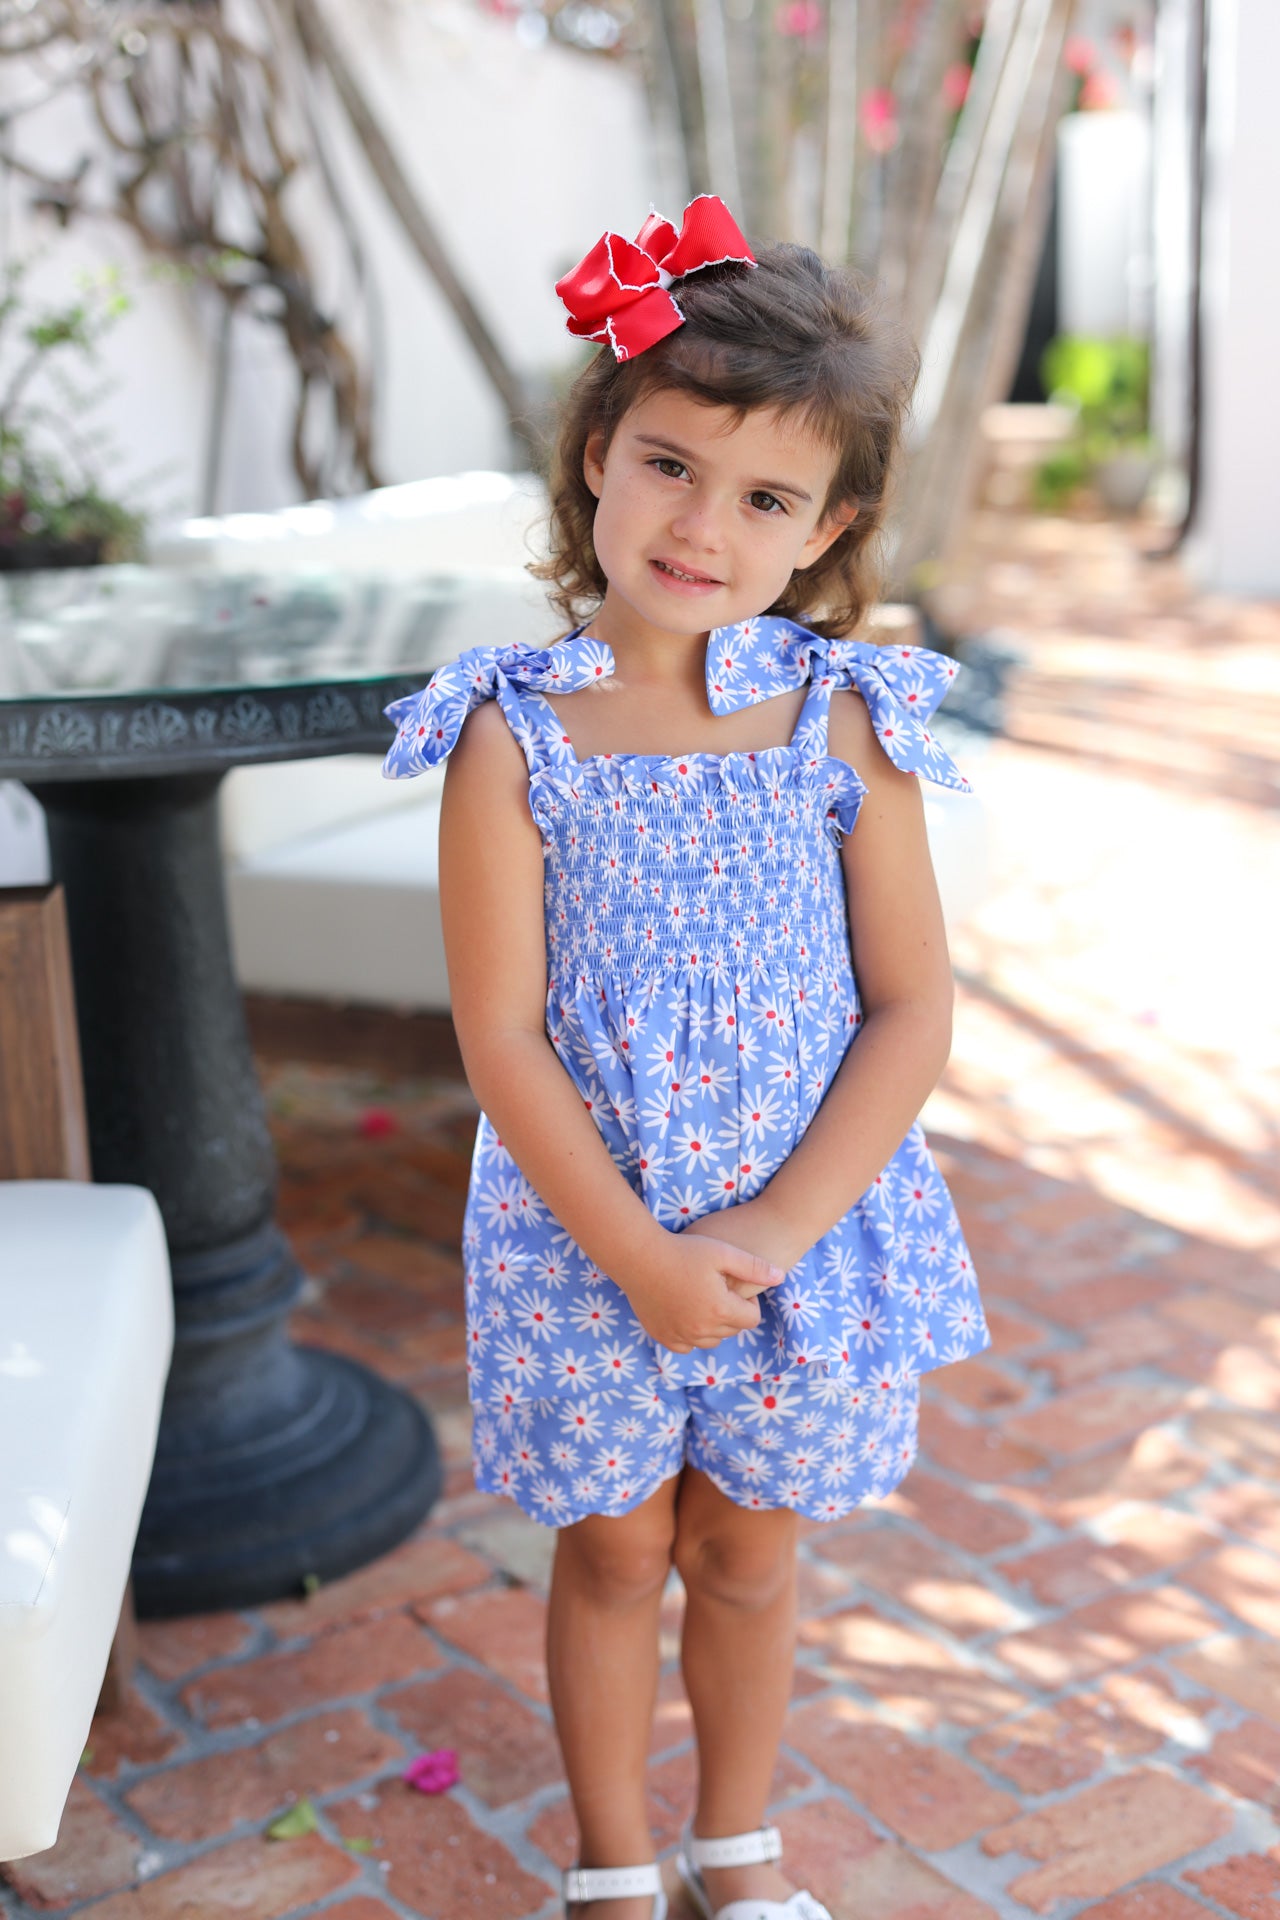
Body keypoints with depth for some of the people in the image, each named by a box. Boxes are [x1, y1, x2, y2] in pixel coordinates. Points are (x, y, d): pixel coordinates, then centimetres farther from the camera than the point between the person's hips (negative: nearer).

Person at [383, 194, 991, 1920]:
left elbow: (914, 1013, -8)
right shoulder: (513, 735, -13)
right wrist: (641, 1258, -16)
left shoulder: (844, 725, -9)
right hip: (582, 1235, -1)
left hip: (806, 1237, 1)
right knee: (612, 1552, 17)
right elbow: (501, 1035, -14)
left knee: (747, 1552, 19)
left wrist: (771, 1234, -15)